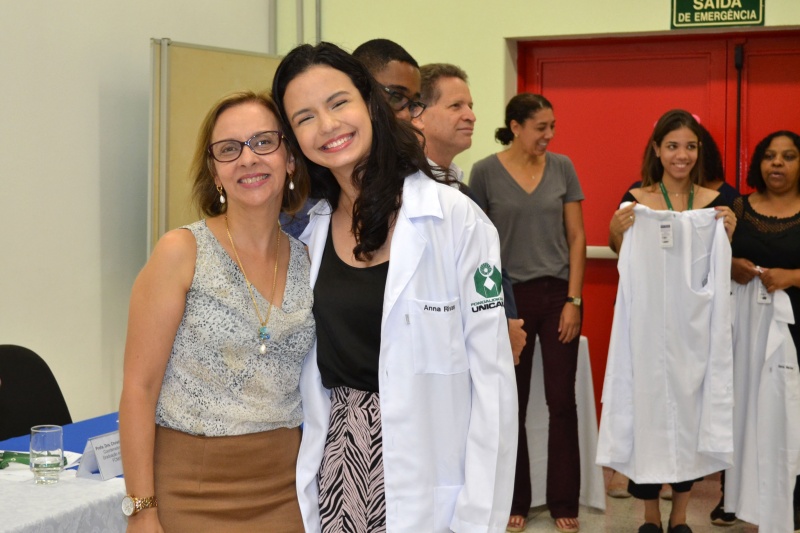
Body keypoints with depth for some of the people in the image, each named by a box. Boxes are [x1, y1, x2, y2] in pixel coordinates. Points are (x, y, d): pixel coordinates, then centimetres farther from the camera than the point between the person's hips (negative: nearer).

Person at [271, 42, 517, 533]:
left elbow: (492, 376, -12)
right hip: (336, 466, 5)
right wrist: (304, 490, 5)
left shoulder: (455, 218, -12)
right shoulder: (309, 231, 4)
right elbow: (309, 373, 10)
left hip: (429, 468, -4)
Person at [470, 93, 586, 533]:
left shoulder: (562, 168, 2)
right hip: (509, 298, -1)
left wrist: (573, 299, -4)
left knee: (562, 402, 4)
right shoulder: (485, 172, -4)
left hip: (558, 294, 2)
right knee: (512, 404, 6)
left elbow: (576, 237, 3)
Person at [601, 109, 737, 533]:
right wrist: (617, 231, -14)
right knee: (647, 406, -1)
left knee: (692, 408, 5)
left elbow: (720, 272, 7)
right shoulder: (636, 200, 0)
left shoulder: (715, 201, 5)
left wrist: (727, 234, -10)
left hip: (696, 325, 2)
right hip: (648, 320, -1)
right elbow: (625, 263, 4)